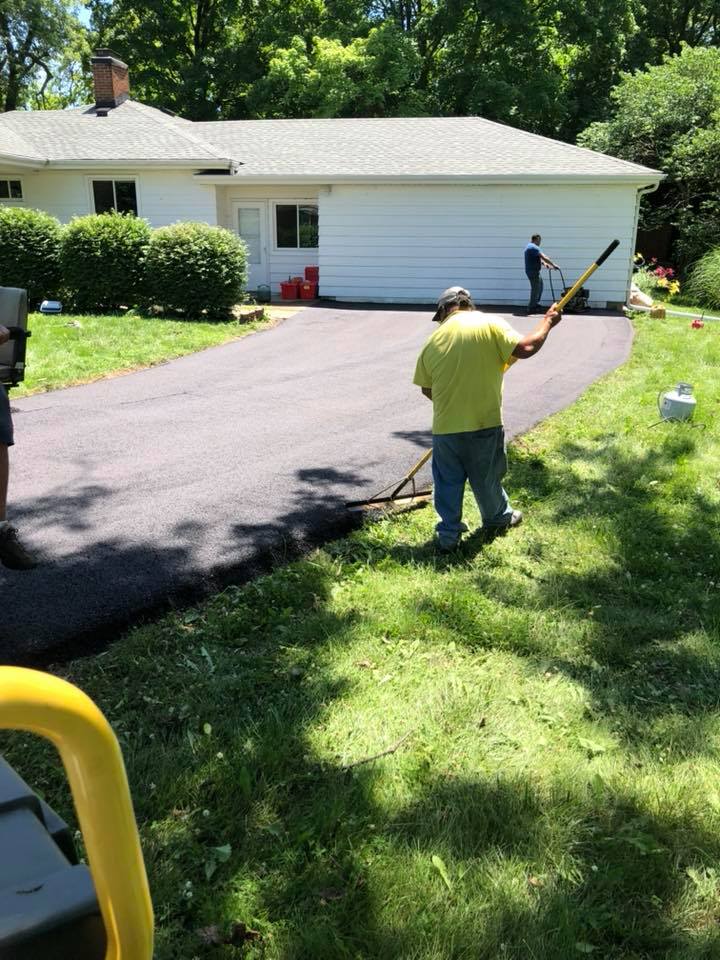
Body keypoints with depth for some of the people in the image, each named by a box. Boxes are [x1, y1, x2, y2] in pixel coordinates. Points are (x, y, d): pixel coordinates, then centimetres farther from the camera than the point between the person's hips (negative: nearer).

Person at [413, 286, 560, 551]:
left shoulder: (434, 340, 2)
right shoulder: (490, 324, -7)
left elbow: (426, 388, 9)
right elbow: (525, 348, -15)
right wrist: (547, 322, 1)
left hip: (445, 426, 1)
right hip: (484, 423, -1)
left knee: (447, 481, 16)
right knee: (486, 478, 19)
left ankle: (448, 533, 19)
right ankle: (498, 519, 39)